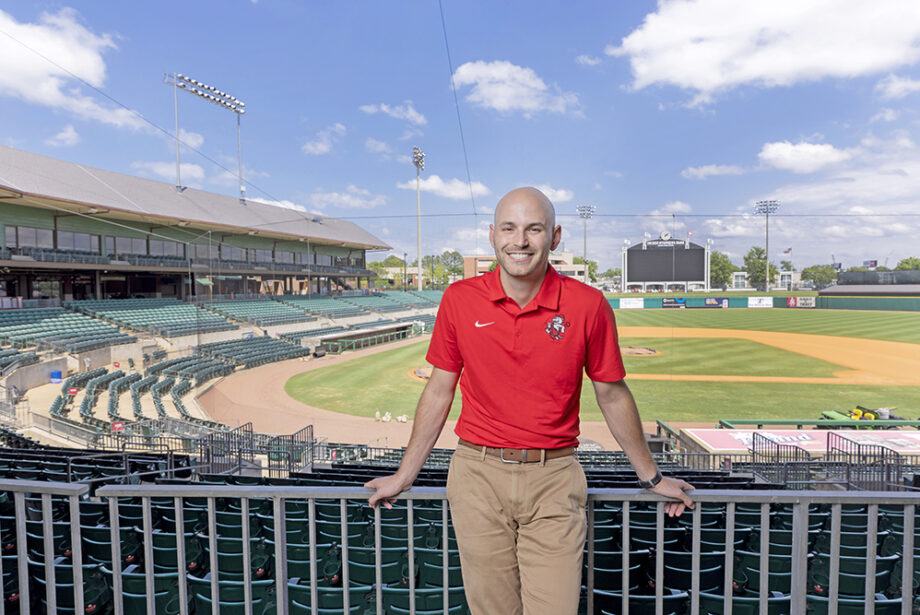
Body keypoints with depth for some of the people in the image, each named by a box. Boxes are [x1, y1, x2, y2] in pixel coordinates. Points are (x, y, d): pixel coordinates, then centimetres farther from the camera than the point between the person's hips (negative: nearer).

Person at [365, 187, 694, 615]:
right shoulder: (460, 300, -3)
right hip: (478, 477, 1)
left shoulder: (588, 306, -6)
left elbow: (612, 395, 6)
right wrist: (404, 475, 12)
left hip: (554, 481, 0)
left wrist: (651, 477, 15)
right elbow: (439, 391, 6)